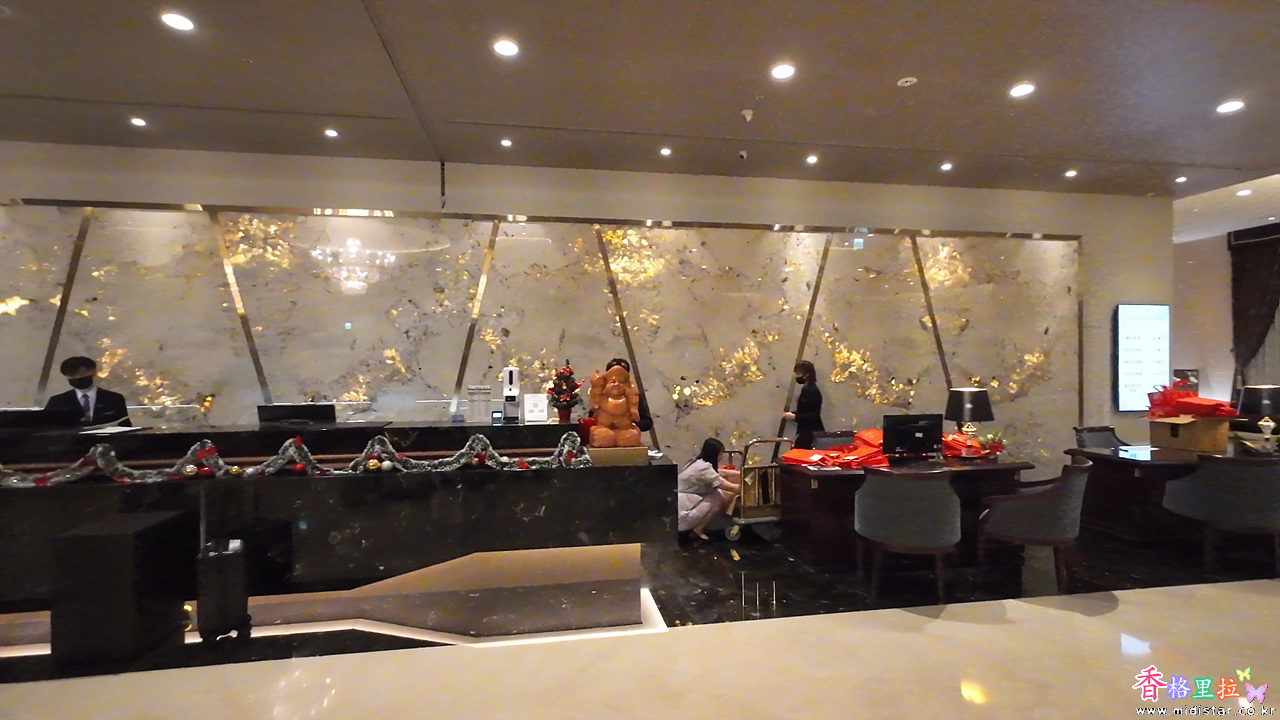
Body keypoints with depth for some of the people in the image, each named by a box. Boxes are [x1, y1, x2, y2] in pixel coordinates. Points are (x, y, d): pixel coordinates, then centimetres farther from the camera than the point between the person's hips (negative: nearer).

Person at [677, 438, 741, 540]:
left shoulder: (698, 462, 8)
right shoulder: (704, 468, -20)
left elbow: (722, 472, 20)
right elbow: (732, 488, -15)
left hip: (682, 506, 10)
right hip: (680, 515, -10)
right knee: (720, 496, -11)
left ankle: (697, 525, 11)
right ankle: (698, 528, 0)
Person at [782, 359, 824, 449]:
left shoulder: (812, 391, -16)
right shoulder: (806, 389, 14)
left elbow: (814, 415, -23)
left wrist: (794, 417, -23)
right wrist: (792, 414, 6)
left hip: (812, 433, -10)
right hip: (806, 432, 10)